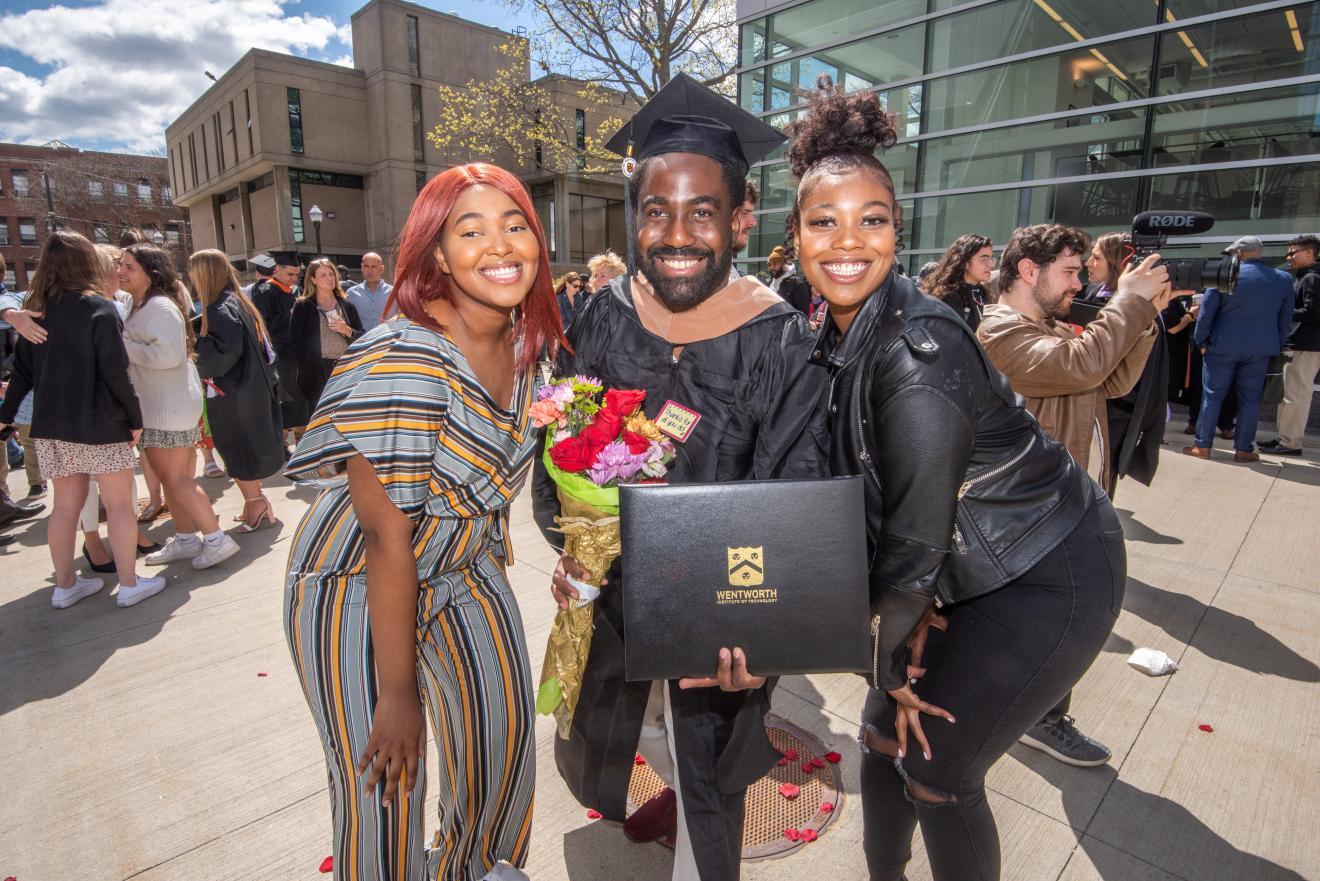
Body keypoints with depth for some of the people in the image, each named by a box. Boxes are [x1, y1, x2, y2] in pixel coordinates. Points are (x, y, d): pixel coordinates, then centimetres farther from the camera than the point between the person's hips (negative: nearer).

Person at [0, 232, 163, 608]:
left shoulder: (38, 310, 7)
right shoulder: (99, 308, -10)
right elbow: (115, 371, -15)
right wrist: (135, 416, -8)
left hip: (52, 424, 6)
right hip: (99, 422, -6)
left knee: (65, 505, 13)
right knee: (119, 503, 3)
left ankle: (65, 585, 22)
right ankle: (129, 584, 7)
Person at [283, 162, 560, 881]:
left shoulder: (523, 340, -7)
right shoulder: (403, 362, -31)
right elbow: (388, 536, -27)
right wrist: (398, 693, -19)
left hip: (464, 566, 7)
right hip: (357, 585, -7)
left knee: (503, 727, 17)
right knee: (383, 779, 6)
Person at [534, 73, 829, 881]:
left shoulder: (780, 340, -20)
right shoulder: (609, 314, -10)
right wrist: (568, 536, -18)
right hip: (617, 581, 5)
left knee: (706, 782, 16)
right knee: (604, 720, 29)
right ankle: (681, 786, 61)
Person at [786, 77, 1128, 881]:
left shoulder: (918, 346, -29)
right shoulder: (838, 333, -3)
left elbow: (919, 531, -24)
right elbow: (860, 489, 2)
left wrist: (893, 659, -9)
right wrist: (899, 657, 1)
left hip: (1054, 578, -7)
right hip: (975, 571, 7)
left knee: (937, 765, 3)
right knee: (885, 730, 15)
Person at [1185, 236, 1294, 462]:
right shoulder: (1284, 279, 4)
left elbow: (1206, 312, -7)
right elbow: (1285, 319, 9)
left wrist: (1202, 342, 2)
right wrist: (1277, 347, 17)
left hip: (1223, 346, -3)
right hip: (1260, 349, 3)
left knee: (1212, 395, 5)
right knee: (1250, 399, 8)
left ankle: (1202, 445, 7)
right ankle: (1243, 449, 12)